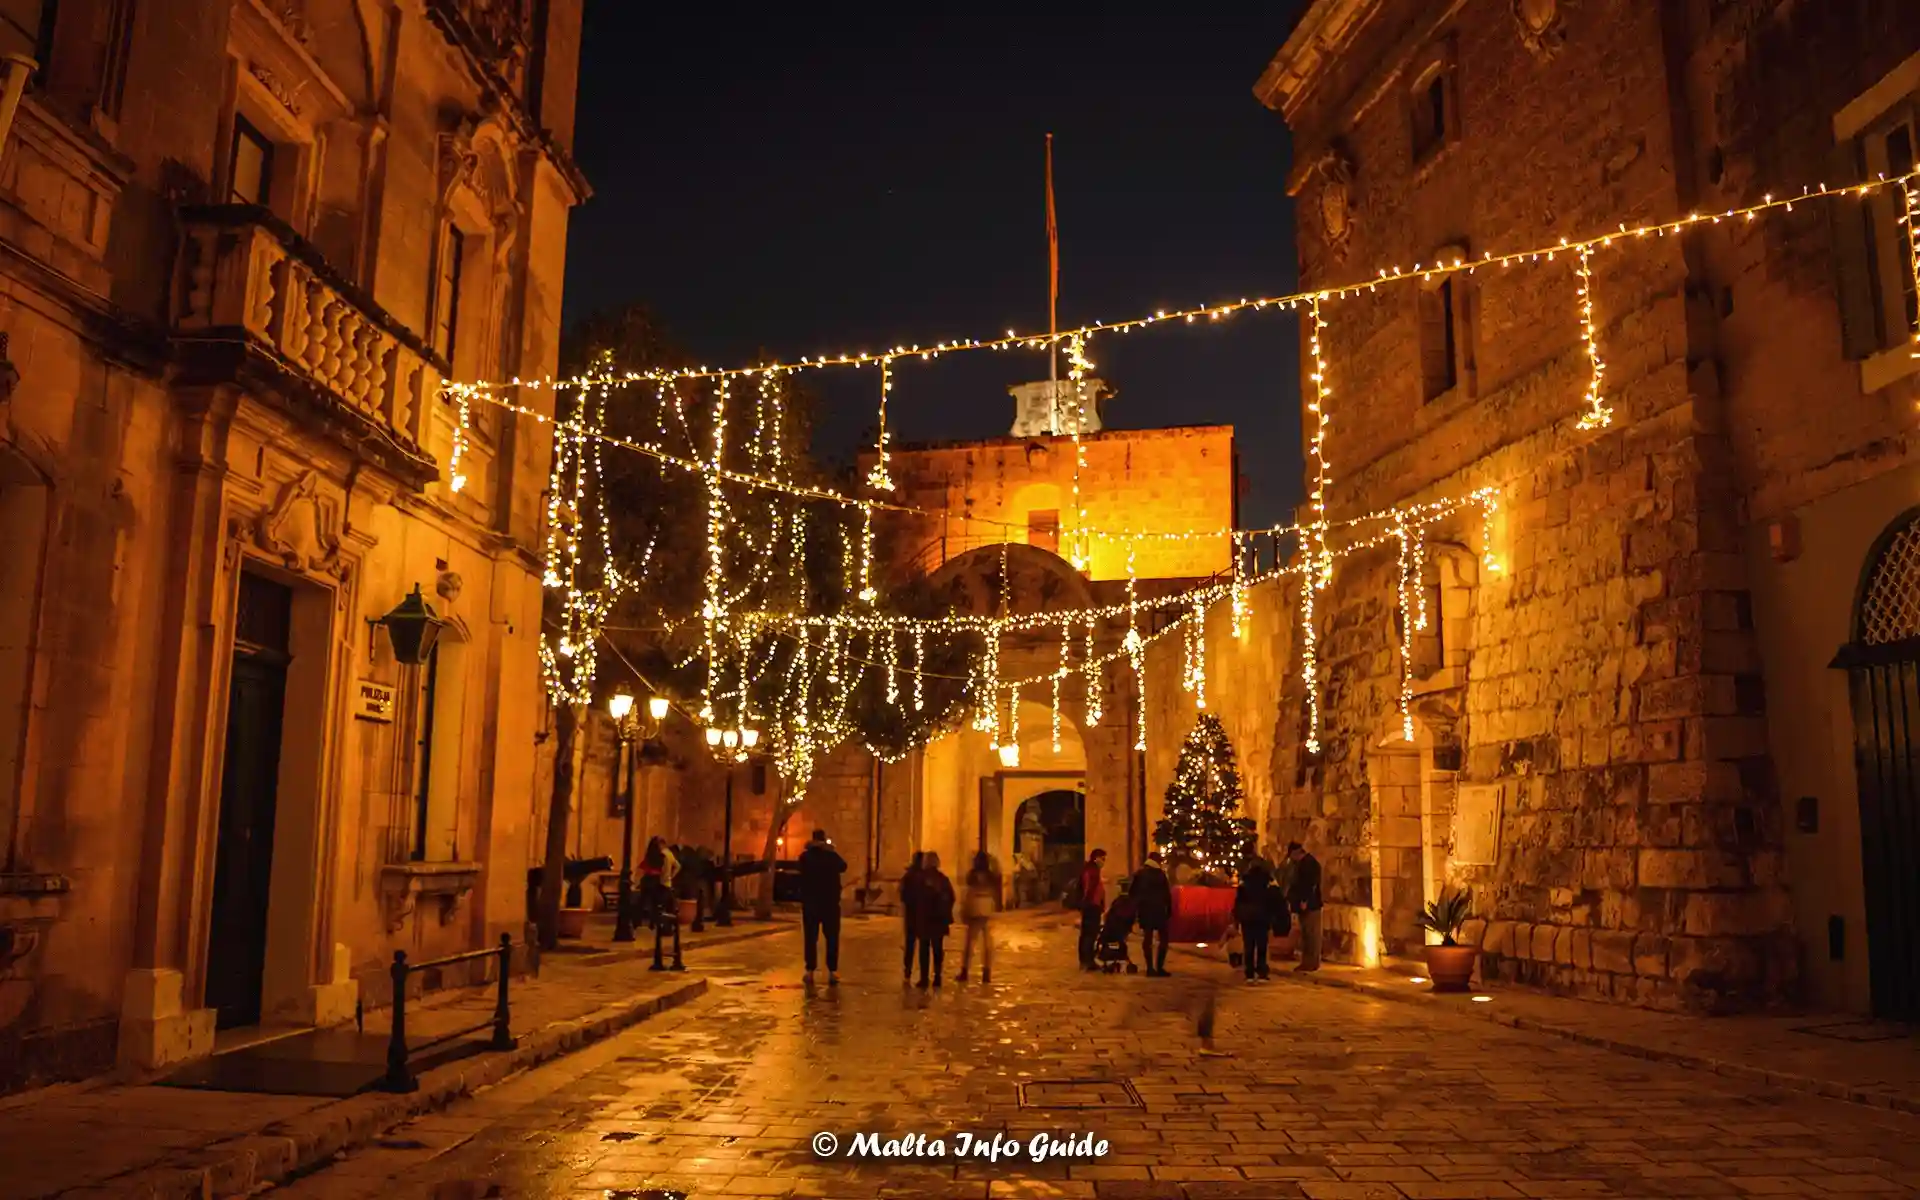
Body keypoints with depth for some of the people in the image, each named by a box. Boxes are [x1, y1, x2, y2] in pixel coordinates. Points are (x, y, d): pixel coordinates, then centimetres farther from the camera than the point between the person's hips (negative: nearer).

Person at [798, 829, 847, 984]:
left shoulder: (805, 856, -5)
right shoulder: (832, 855, -7)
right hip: (830, 902, -1)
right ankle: (832, 971, 1)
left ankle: (810, 971, 2)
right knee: (832, 938, 5)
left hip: (810, 902, 1)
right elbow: (843, 867, 11)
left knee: (810, 938, 5)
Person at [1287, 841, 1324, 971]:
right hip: (1302, 905, 10)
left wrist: (1305, 901, -22)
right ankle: (1306, 962, 13)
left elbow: (1312, 884, -19)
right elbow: (1295, 883, 22)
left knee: (1312, 934, -5)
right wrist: (1289, 899, 15)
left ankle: (1313, 963, -4)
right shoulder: (1299, 864, 18)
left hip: (1310, 905, -10)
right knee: (1305, 934, 10)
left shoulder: (1310, 863, -11)